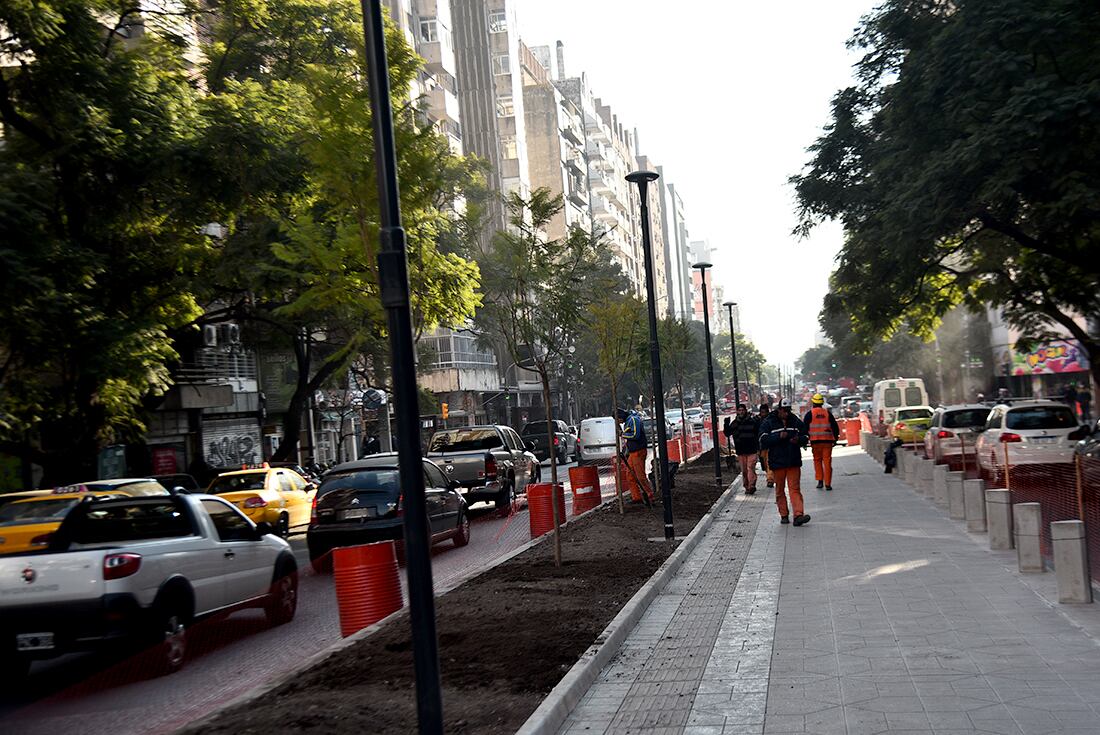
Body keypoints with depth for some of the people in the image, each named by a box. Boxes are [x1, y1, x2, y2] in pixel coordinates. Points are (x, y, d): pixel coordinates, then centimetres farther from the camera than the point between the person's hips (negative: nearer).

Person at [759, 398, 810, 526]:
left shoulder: (796, 422, 8)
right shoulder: (768, 423, -1)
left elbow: (805, 436, 13)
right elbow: (764, 439, -11)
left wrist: (798, 440, -10)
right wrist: (779, 436, -23)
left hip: (794, 462, 1)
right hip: (777, 462, -1)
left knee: (795, 488, -6)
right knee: (780, 489, 8)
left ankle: (798, 515, -14)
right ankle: (784, 515, 18)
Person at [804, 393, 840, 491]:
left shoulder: (810, 414, 2)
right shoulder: (828, 413, 7)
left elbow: (804, 427, -1)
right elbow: (835, 426, 9)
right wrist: (836, 439, 17)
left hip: (815, 441, -1)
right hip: (827, 441, 1)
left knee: (817, 461, 13)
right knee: (827, 462, 2)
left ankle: (820, 481, 6)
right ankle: (828, 484, -1)